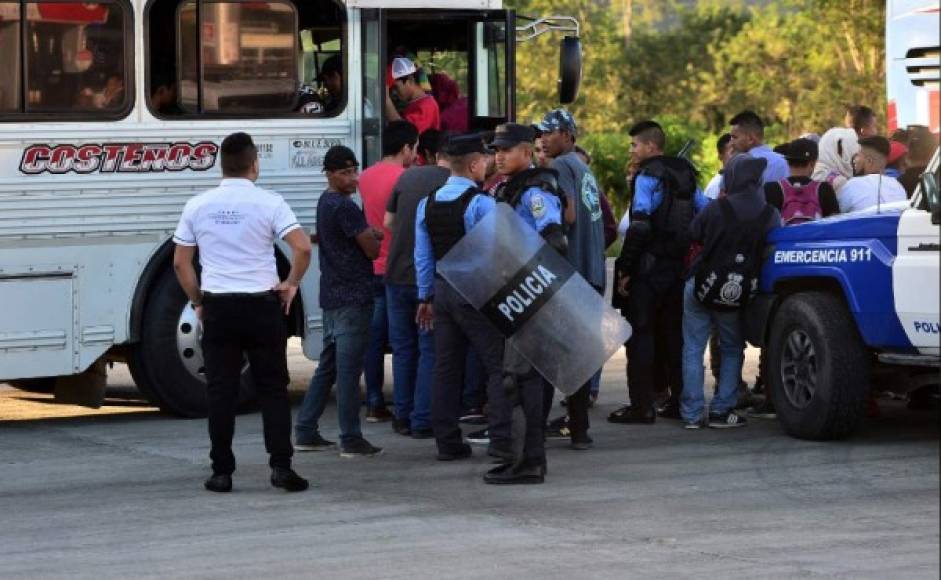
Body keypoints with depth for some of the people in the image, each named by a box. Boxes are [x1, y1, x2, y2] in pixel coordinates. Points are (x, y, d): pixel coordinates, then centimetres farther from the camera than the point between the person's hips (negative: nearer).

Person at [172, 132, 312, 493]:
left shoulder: (198, 206, 2)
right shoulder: (268, 203, -6)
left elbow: (181, 262, 5)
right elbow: (302, 248, -15)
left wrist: (197, 301, 15)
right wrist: (292, 284, 0)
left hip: (217, 308, 2)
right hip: (262, 305, -2)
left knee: (220, 391, 6)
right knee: (272, 388, 5)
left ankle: (221, 472, 6)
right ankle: (280, 465, -2)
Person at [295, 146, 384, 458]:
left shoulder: (326, 203, 14)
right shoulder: (344, 207, -16)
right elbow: (373, 249, -13)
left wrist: (368, 233, 7)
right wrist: (374, 237, 9)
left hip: (332, 295, 10)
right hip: (353, 297, -10)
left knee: (328, 365, 14)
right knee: (349, 369, -6)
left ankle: (306, 432, 16)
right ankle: (351, 440, -4)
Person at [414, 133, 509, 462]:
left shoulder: (427, 204, 8)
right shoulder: (481, 203, -13)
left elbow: (423, 255, 11)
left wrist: (426, 297, 16)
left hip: (443, 292, 7)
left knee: (446, 368, 10)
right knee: (497, 366, -3)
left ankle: (447, 443, 12)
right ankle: (502, 440, -9)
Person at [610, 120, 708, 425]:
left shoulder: (648, 177, -11)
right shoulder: (686, 176, 14)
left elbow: (639, 226, -20)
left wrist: (625, 269, -16)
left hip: (650, 267, -8)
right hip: (679, 267, 8)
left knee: (640, 334, -4)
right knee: (674, 334, 14)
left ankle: (642, 405, -6)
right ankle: (681, 401, 16)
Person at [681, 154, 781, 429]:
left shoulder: (718, 208, -12)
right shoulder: (770, 216, -8)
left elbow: (693, 232, 2)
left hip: (700, 287, -1)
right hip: (735, 294, 1)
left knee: (693, 349, 7)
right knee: (732, 349, 18)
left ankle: (692, 413, 3)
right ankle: (722, 410, 10)